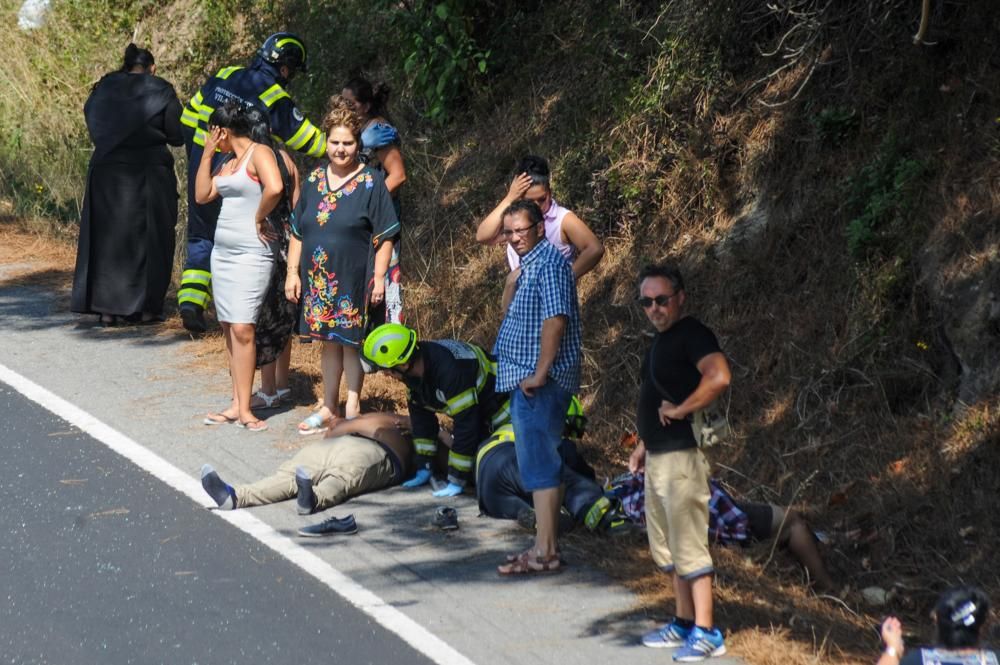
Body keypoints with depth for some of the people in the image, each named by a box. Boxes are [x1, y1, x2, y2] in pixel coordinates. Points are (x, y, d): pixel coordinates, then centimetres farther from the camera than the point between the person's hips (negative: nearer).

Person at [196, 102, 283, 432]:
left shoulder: (259, 154, -9)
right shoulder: (228, 165, 17)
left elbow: (275, 187, -26)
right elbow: (201, 195, 15)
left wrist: (259, 218, -14)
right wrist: (207, 154, 12)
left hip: (251, 254, -9)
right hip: (222, 252, 9)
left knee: (242, 329, -12)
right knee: (229, 329, 7)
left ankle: (244, 409, -11)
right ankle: (237, 404, 10)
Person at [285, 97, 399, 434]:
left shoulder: (370, 183, -6)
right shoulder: (314, 180, 7)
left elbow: (385, 237, -7)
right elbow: (297, 232, 12)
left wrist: (379, 278, -12)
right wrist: (293, 272, 7)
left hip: (354, 279, -5)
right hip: (319, 279, 5)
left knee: (350, 341, 2)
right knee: (328, 340, 13)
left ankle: (352, 410, 10)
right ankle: (329, 408, 23)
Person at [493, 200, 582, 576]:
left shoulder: (548, 264, -15)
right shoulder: (530, 265, 18)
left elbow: (555, 319, -24)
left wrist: (540, 373, -23)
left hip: (539, 385, -11)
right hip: (526, 381, 11)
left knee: (540, 466, -9)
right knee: (539, 465, 14)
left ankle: (545, 553, -7)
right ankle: (546, 546, 20)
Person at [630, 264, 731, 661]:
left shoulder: (691, 334, -14)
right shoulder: (661, 339, 16)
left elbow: (718, 377, -32)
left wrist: (679, 411, -24)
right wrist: (644, 444, 22)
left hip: (681, 455, -10)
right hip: (657, 457, 10)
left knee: (689, 546, -9)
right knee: (668, 547, 16)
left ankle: (706, 634, -6)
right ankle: (684, 623, 25)